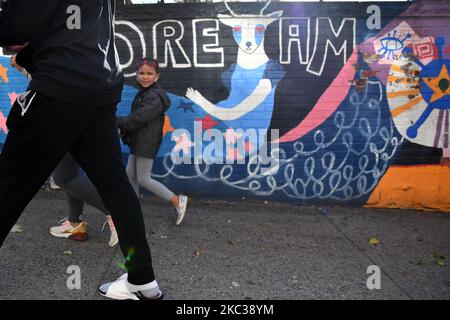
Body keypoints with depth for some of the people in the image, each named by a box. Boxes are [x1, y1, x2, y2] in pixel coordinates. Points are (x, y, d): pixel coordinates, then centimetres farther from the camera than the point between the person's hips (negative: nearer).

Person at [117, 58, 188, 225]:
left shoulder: (154, 97, -18)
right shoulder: (143, 94, 14)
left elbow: (136, 119, -23)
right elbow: (135, 117, 12)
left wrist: (115, 121, -14)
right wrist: (123, 128, -4)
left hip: (147, 143, -9)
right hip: (138, 141, 9)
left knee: (144, 179, -6)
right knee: (130, 175, 11)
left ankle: (178, 200, 3)